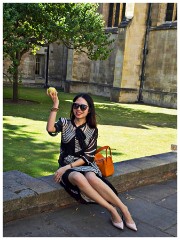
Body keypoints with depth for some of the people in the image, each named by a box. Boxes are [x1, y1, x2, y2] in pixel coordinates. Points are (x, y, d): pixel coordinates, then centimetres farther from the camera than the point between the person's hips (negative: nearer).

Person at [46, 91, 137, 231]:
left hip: (85, 165, 0)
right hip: (67, 167, 0)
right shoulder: (65, 123, 3)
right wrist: (55, 105, -21)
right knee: (78, 178, -37)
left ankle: (123, 209, -26)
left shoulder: (92, 130, 3)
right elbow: (50, 129, -20)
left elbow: (88, 156, -2)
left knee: (91, 178, -37)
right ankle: (111, 210, -27)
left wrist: (68, 166, -15)